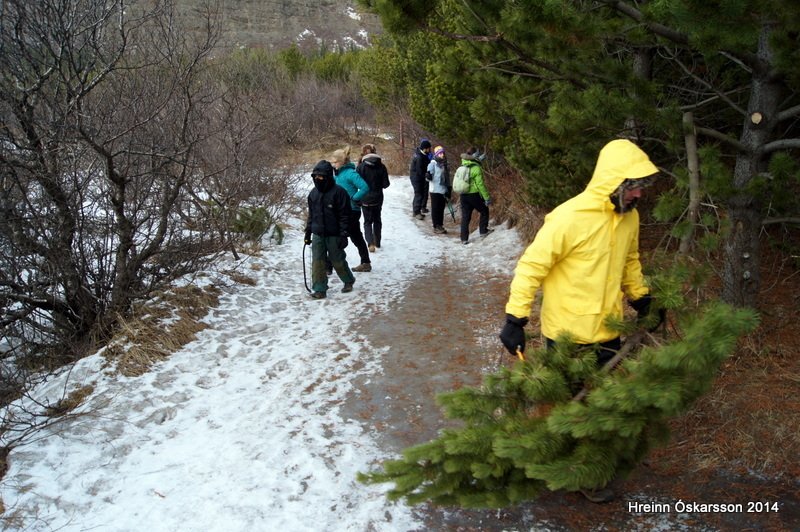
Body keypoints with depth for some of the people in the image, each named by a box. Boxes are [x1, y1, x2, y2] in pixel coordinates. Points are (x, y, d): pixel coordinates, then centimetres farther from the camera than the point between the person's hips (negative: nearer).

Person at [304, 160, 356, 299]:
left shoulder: (338, 192, -12)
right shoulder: (313, 193, 7)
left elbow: (344, 215, -12)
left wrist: (343, 235, -16)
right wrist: (308, 232, 13)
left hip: (334, 235, -5)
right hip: (317, 235, 5)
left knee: (338, 261, 8)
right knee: (317, 262, 1)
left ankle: (348, 281, 33)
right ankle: (320, 289, 8)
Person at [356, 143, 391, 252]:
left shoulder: (361, 166, -13)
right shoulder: (381, 166, -7)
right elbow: (386, 184, -5)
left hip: (365, 199, -2)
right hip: (378, 198, 2)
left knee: (368, 221, 9)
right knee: (377, 220, 21)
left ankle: (371, 243, -9)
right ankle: (377, 242, 30)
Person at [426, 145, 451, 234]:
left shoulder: (445, 164, 12)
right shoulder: (433, 163, -9)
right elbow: (429, 175, -14)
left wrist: (449, 188, 21)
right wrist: (428, 175, -37)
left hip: (444, 190, 7)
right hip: (435, 190, -7)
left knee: (441, 209, 11)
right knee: (435, 209, -1)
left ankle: (440, 226, 20)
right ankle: (436, 227, 6)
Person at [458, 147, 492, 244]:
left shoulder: (463, 166, 5)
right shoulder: (476, 168, -15)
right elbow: (480, 184, -16)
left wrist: (479, 160, 27)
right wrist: (487, 198, -11)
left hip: (463, 195, 6)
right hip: (474, 195, -6)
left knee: (465, 216, 9)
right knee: (484, 211, 18)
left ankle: (464, 238, 7)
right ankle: (483, 231, 22)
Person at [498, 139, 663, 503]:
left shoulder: (629, 217, 1)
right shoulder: (570, 217, -23)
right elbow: (532, 265, -20)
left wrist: (641, 299, 23)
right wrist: (515, 319, -22)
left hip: (608, 331, 7)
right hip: (568, 334, -7)